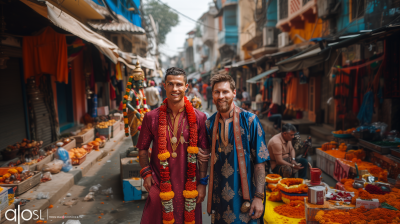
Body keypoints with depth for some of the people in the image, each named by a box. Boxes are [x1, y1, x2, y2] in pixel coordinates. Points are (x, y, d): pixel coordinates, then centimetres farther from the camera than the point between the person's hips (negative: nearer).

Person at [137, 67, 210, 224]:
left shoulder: (198, 118, -4)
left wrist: (202, 183, -2)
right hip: (160, 186, 0)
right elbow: (143, 149, 6)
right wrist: (146, 173, -5)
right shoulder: (152, 117, -3)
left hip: (188, 187, 0)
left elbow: (204, 153, -1)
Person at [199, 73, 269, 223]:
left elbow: (260, 162, -10)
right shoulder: (209, 123, 2)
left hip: (244, 197, -3)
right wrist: (198, 152, -6)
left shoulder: (249, 120, -10)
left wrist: (259, 197, -13)